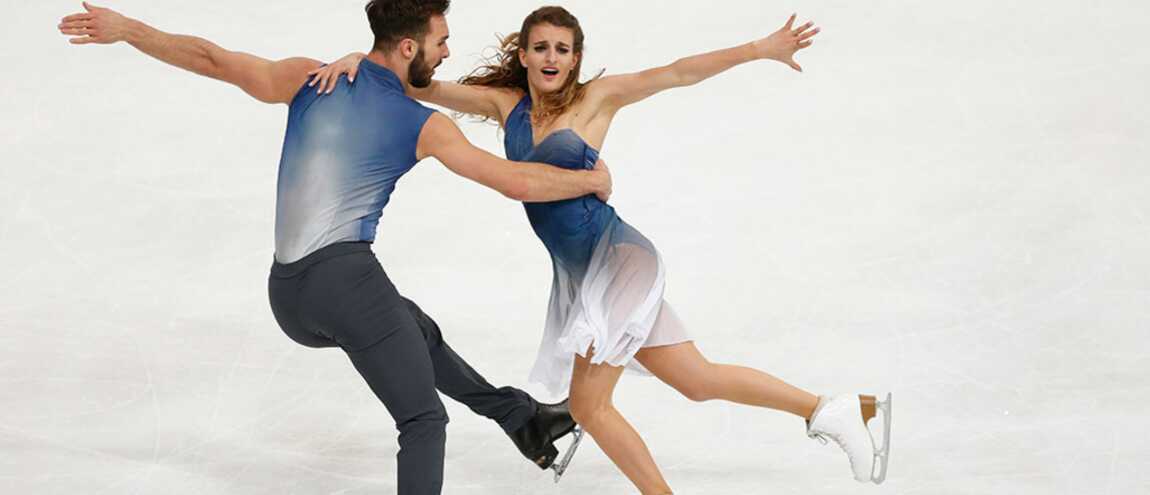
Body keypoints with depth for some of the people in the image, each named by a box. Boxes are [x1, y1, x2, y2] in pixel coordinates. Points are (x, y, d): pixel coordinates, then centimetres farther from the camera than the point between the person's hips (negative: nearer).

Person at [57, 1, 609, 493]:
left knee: (422, 334, 30)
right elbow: (519, 183, 3)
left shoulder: (310, 80, 12)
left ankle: (523, 418, 34)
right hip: (345, 277, -7)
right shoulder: (425, 126, 2)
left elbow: (215, 60, 3)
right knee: (423, 420, 2)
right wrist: (592, 180, 19)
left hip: (288, 298, 7)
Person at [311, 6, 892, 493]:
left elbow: (676, 73, -8)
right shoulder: (505, 103, 10)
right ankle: (831, 410, 21)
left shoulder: (595, 97, -3)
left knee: (587, 404, -9)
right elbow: (420, 86, 8)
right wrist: (363, 59, -7)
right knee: (699, 381, 10)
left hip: (618, 257, -6)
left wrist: (759, 49, -13)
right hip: (577, 274, 6)